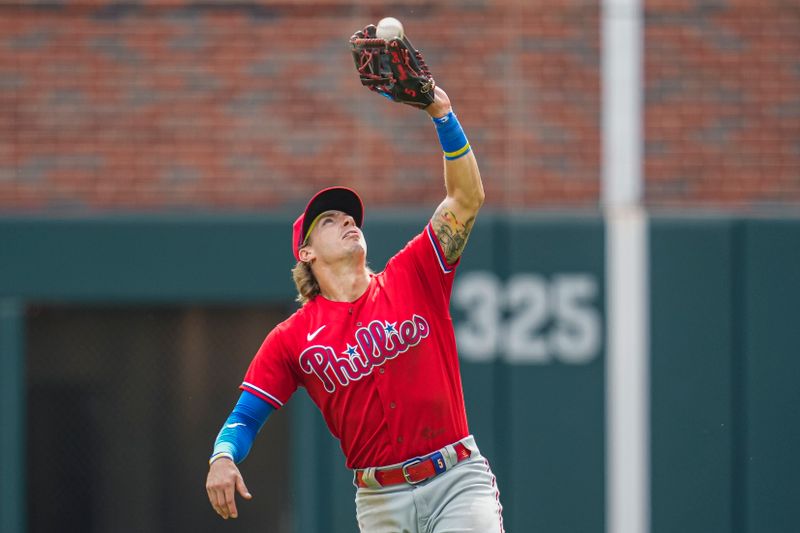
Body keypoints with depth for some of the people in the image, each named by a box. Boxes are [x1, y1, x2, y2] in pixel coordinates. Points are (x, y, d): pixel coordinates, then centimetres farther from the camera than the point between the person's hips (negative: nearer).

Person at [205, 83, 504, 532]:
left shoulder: (411, 279, 8)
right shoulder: (291, 339, 7)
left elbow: (467, 198, 3)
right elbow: (247, 416, 7)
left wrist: (442, 115, -6)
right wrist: (222, 458, -16)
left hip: (458, 479, -1)